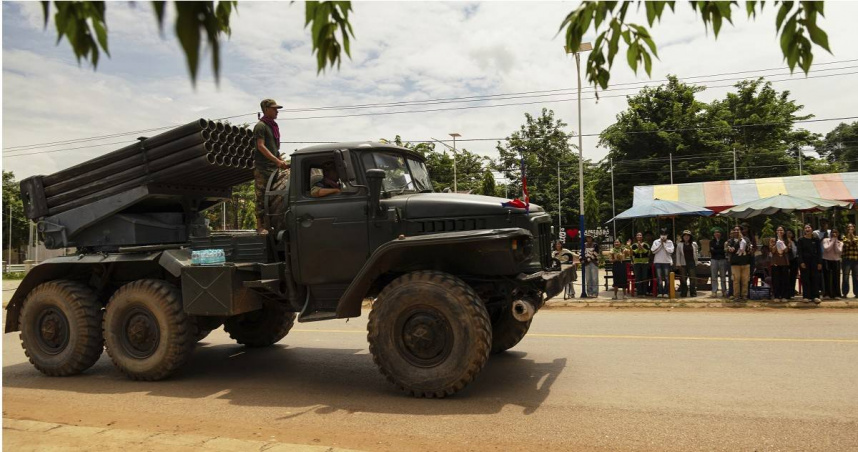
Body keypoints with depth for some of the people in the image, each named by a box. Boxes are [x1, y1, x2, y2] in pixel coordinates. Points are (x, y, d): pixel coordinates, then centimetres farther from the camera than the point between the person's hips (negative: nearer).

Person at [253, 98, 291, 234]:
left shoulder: (274, 126, 20)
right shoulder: (260, 126, -6)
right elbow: (261, 146, -15)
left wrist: (282, 161, 14)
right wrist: (277, 161, -22)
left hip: (273, 167, 8)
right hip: (262, 167, -8)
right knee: (262, 197, -8)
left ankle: (267, 225, 12)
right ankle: (260, 227, -7)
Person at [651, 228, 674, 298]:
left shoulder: (670, 242, 4)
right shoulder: (656, 242, 6)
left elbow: (671, 251, -9)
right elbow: (653, 251, -4)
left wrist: (664, 244, -8)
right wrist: (660, 244, -6)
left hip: (667, 262, -1)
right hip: (658, 262, 1)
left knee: (666, 277, 0)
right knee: (659, 278, 0)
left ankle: (666, 292, 4)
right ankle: (660, 292, 3)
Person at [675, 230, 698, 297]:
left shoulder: (694, 244, 11)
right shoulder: (680, 245, 8)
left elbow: (696, 254, 17)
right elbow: (678, 255, 6)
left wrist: (696, 262, 10)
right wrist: (678, 264, -2)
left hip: (692, 263, 1)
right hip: (683, 264, 0)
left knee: (693, 278, -1)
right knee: (683, 279, -1)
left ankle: (693, 292, 6)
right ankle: (683, 293, 5)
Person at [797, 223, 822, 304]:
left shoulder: (816, 239, 6)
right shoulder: (801, 240, 1)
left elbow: (819, 252, 5)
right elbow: (799, 252, -3)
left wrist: (819, 262, -1)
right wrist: (801, 262, -12)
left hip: (814, 261, 2)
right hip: (805, 261, -2)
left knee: (815, 278, -2)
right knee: (805, 279, 0)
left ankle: (815, 296, 0)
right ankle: (807, 296, 4)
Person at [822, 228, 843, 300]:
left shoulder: (840, 242, 7)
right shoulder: (825, 240, -1)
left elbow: (839, 251, -10)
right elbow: (826, 249, -18)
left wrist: (835, 242, -11)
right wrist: (832, 241, -12)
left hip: (836, 261, 2)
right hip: (826, 260, -2)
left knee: (836, 278, -1)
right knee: (827, 278, -1)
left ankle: (836, 294, 5)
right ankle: (827, 294, 4)